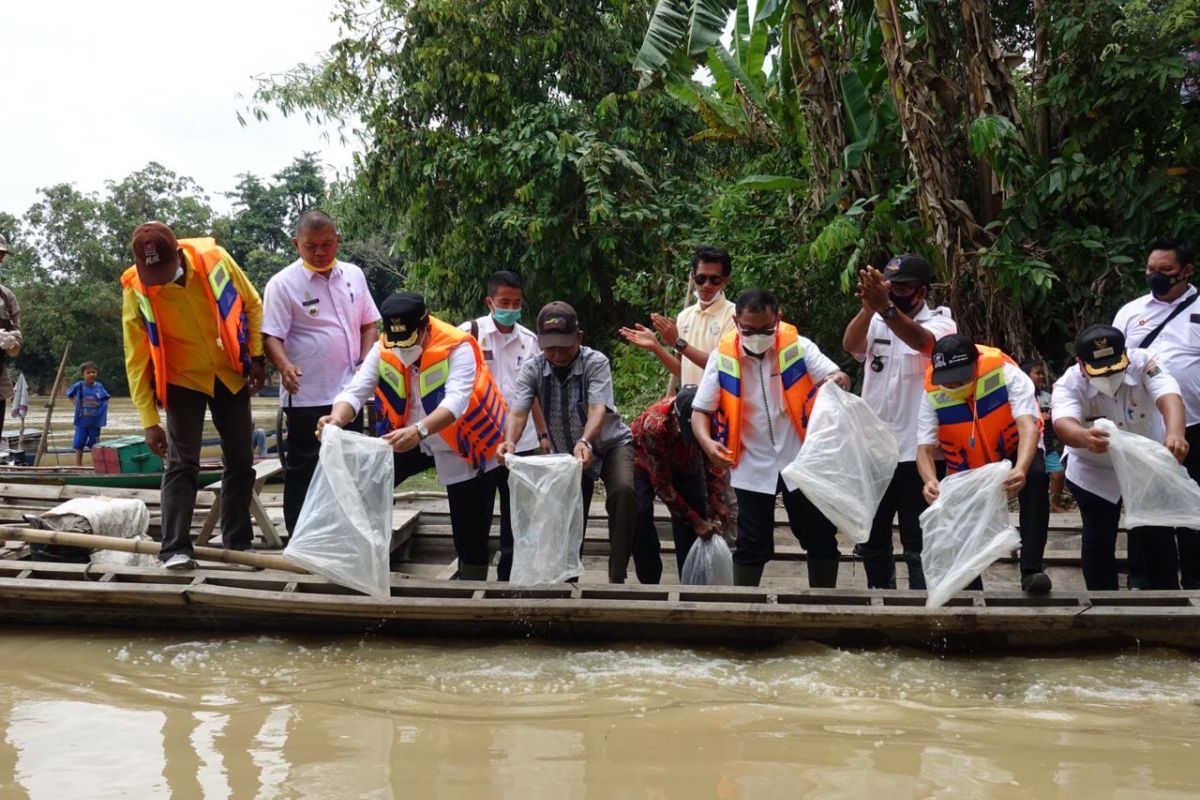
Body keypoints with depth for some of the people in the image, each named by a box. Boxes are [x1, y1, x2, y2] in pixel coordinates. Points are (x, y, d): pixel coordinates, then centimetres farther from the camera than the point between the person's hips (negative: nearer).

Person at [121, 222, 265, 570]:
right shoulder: (135, 290, -20)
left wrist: (257, 356, -4)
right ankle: (176, 549, -6)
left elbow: (252, 305, -1)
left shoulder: (214, 259, -18)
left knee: (240, 462, 7)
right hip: (182, 381, -2)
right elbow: (137, 360, -15)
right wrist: (149, 421, -17)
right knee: (181, 463, -9)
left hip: (230, 374, 2)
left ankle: (239, 543, 19)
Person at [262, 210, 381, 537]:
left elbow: (368, 323, 14)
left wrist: (366, 361, -1)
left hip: (349, 391, 5)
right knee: (303, 470, 2)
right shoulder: (283, 284, -8)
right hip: (307, 396, -5)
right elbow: (271, 336, -13)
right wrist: (284, 365, -32)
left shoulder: (354, 275, 8)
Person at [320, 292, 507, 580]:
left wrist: (419, 430, -59)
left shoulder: (458, 348, -28)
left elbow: (456, 401, -41)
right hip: (413, 441, 5)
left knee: (471, 534, -1)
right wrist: (337, 418, -43)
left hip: (465, 445, -4)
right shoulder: (383, 350, -13)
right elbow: (356, 390, -20)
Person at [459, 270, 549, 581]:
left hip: (522, 442, 4)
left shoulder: (529, 339, 7)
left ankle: (508, 577, 22)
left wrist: (543, 433, 15)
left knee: (517, 516, 10)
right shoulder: (470, 332, -5)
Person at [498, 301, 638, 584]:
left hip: (610, 444, -3)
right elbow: (518, 411, -27)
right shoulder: (532, 370, -14)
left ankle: (617, 576, -24)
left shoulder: (595, 362, -21)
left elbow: (598, 408, -35)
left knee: (623, 491, -30)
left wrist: (585, 441, -56)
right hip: (566, 452, 3)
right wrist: (510, 441, -49)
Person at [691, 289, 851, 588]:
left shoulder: (798, 347, -8)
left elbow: (838, 377, -15)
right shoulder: (722, 357, -7)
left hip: (800, 460, 1)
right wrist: (707, 442, -24)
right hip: (751, 466, -1)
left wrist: (839, 380, -41)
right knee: (752, 544, 7)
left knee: (821, 538, 10)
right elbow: (701, 410, -4)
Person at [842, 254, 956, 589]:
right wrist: (869, 307, -34)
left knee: (918, 545, 1)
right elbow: (850, 344, -15)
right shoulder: (876, 322, 7)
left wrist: (885, 307, -47)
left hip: (916, 451, -5)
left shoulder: (940, 323, -5)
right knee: (871, 541, 15)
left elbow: (923, 342, -29)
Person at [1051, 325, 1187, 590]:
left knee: (1159, 536, 7)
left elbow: (1168, 395, -42)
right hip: (1095, 473, -1)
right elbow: (1063, 423, -46)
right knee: (1098, 540, 2)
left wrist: (1175, 433, -64)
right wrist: (1084, 437, -71)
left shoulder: (1142, 363, -25)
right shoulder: (1069, 384, -27)